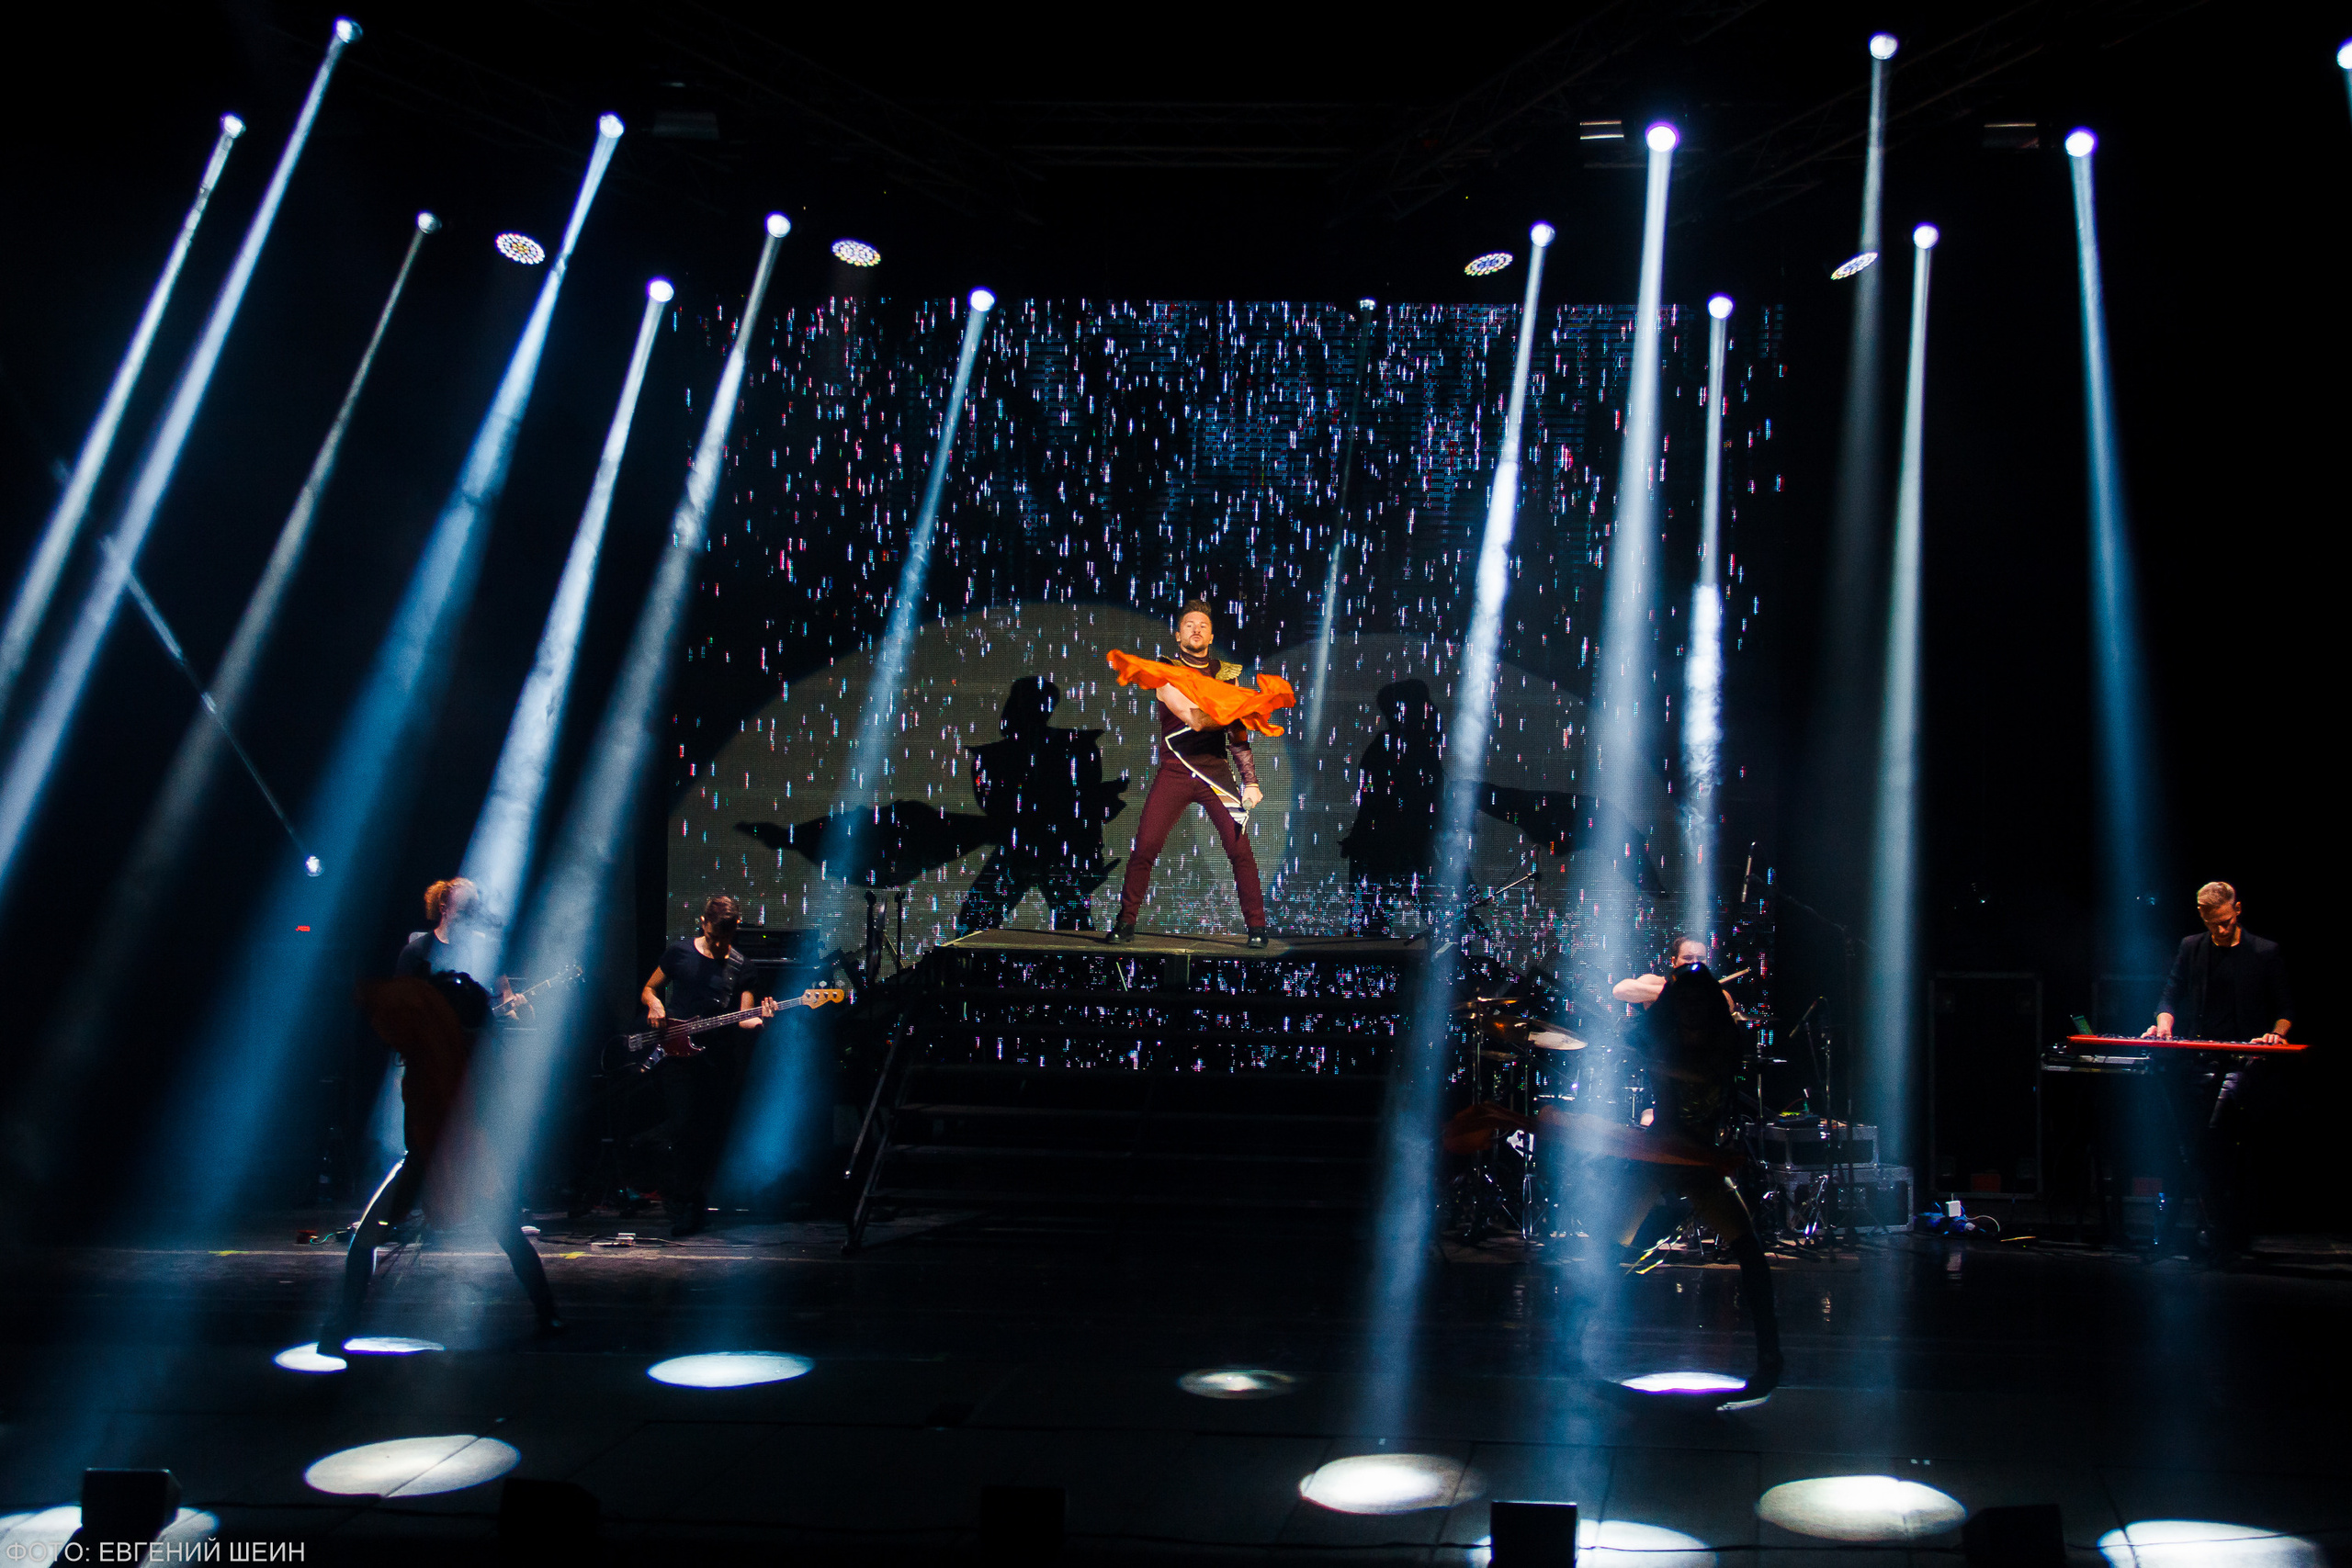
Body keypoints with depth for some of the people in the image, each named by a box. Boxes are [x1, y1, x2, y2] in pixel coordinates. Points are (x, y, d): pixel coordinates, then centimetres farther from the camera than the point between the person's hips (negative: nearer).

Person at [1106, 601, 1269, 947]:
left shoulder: (1227, 674, 11)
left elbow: (1238, 733, 11)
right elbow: (1194, 719, -14)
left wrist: (1250, 780, 4)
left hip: (1216, 770, 2)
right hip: (1174, 772, -2)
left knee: (1241, 850, -6)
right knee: (1145, 848, -8)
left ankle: (1257, 927, 5)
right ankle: (1125, 922, 7)